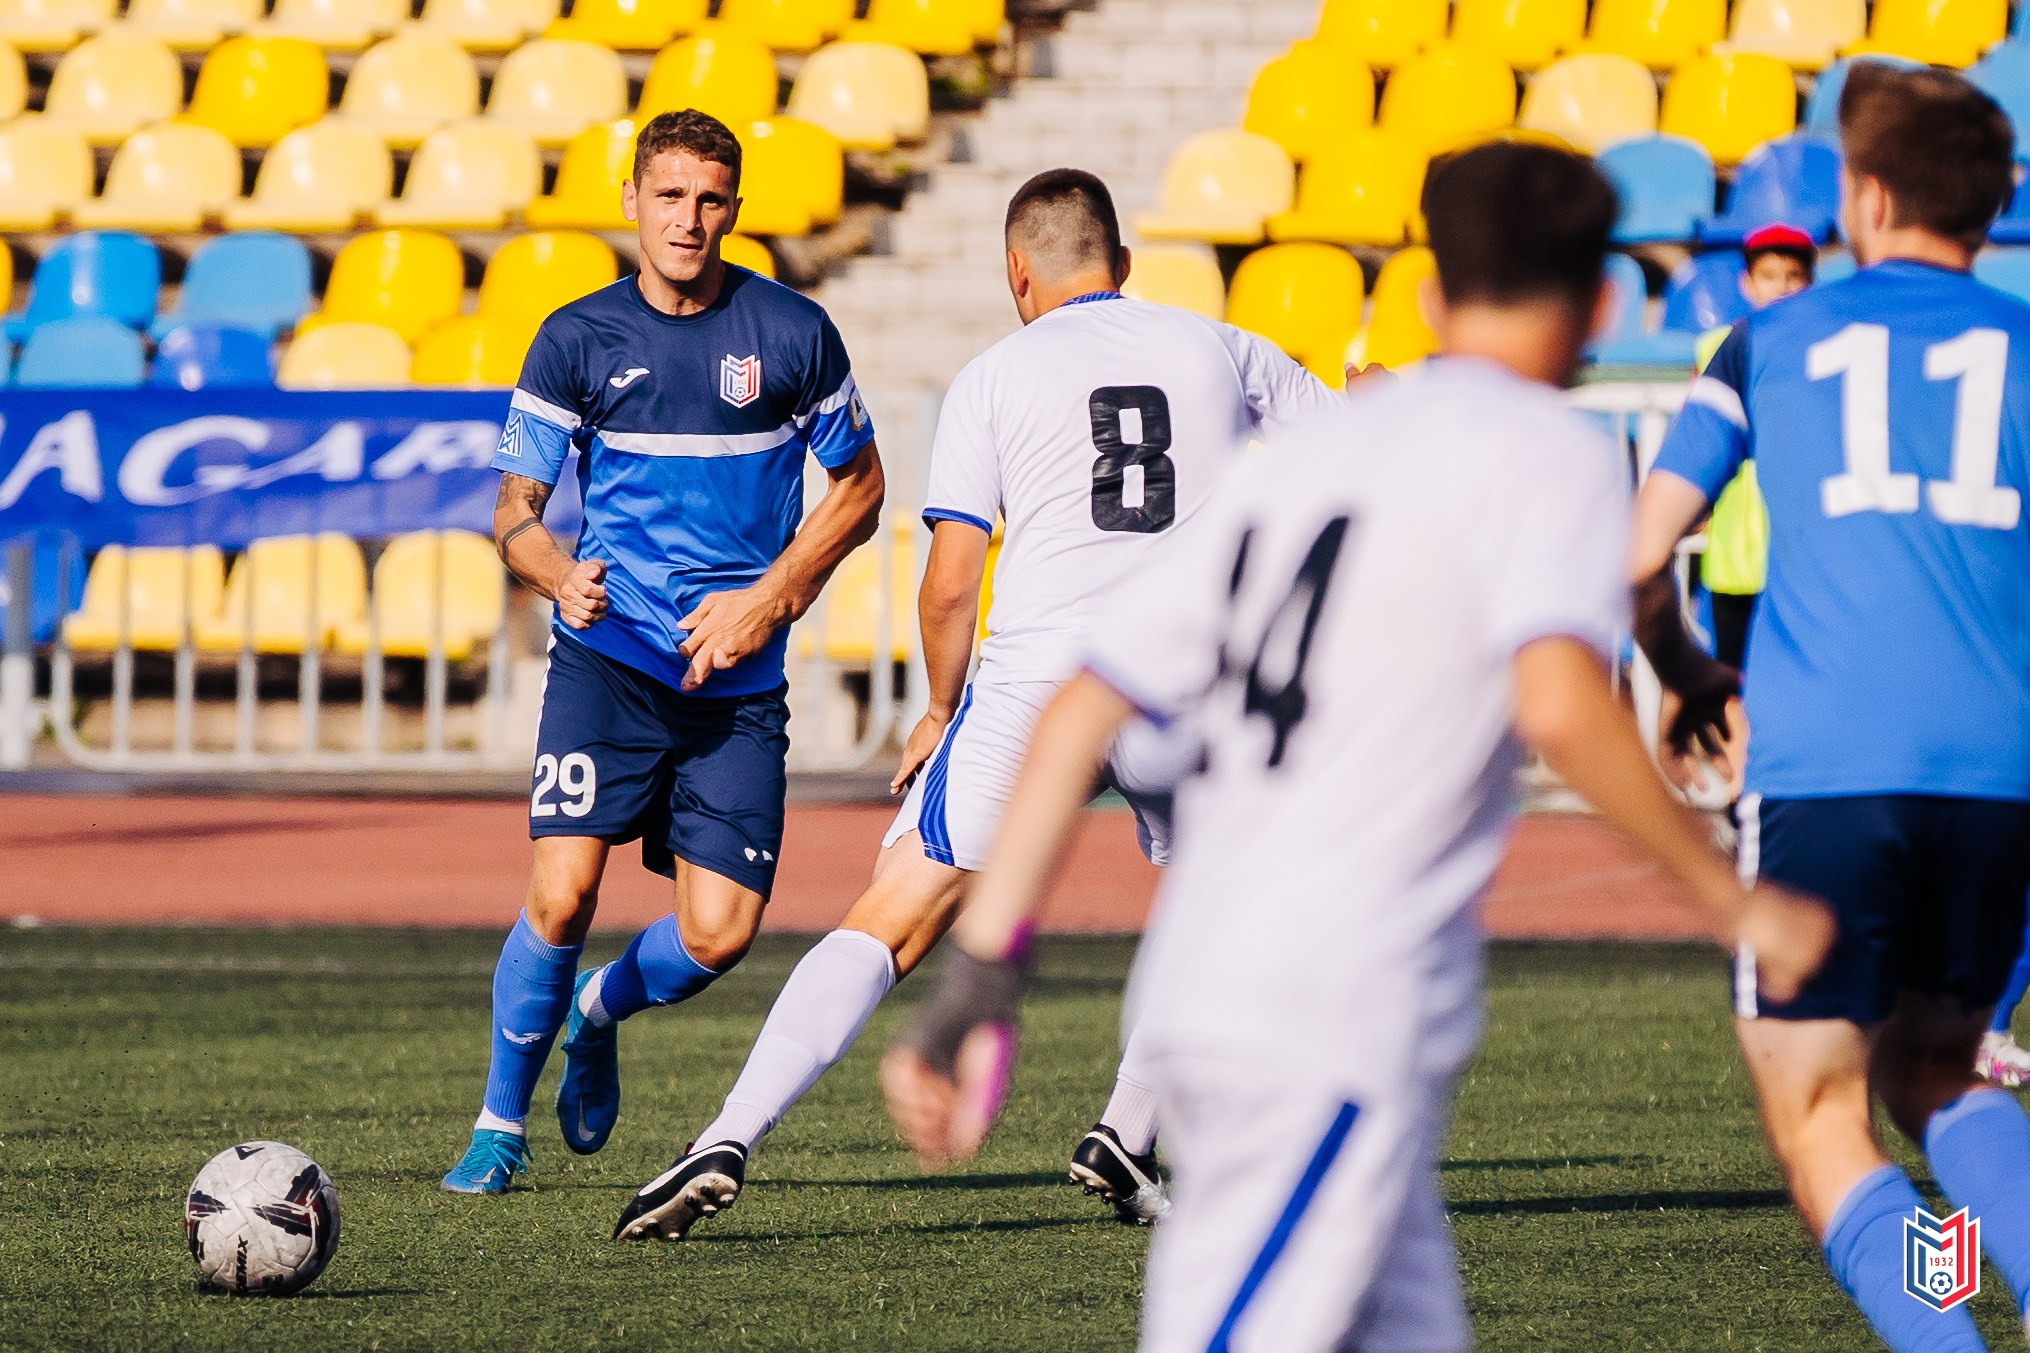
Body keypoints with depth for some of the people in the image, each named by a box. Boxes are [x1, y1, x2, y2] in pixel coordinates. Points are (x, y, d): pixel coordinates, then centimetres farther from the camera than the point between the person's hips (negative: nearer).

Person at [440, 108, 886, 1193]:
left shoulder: (792, 333, 1)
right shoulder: (577, 339, 1)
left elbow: (858, 489, 11)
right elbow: (514, 510, 5)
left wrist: (766, 600, -2)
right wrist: (560, 576, -19)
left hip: (739, 681, 1)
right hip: (607, 658, -1)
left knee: (718, 935, -6)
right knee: (562, 896, -17)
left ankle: (600, 1012, 29)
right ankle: (501, 1123, 3)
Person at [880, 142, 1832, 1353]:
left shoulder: (1302, 450, 19)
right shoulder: (1551, 450, -1)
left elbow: (1080, 715, 15)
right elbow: (1558, 704, -19)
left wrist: (983, 970, 15)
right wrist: (1731, 897, -9)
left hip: (1194, 986, 8)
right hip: (1337, 1018, -8)